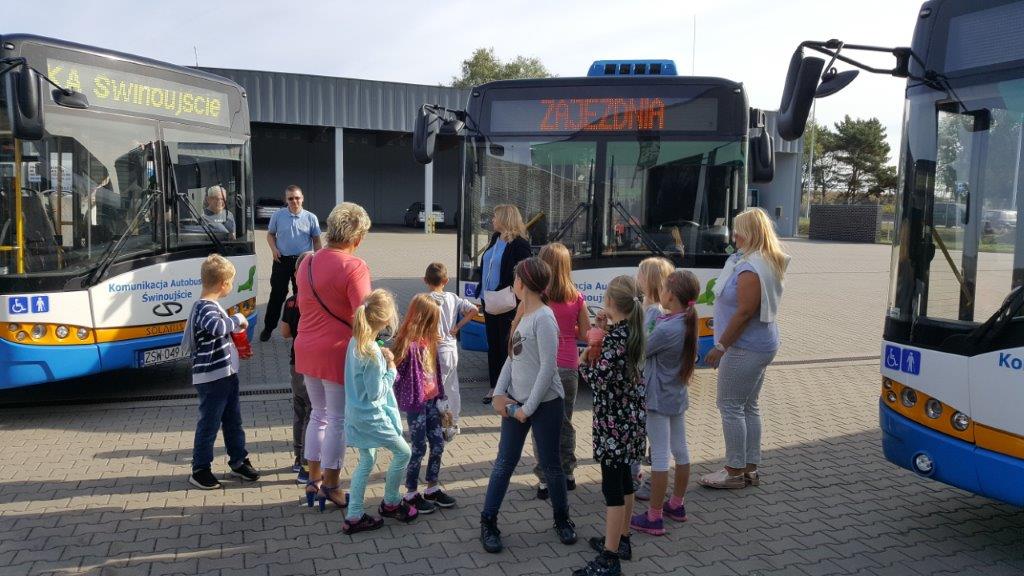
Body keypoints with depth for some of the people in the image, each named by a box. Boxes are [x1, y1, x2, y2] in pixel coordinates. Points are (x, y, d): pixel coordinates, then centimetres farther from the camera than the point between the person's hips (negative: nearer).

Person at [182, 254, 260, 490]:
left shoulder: (210, 305, 11)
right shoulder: (205, 308, -21)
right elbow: (218, 327, -41)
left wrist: (235, 325, 16)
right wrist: (238, 319, -25)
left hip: (226, 374, 10)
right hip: (211, 378, -10)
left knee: (233, 420, 18)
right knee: (209, 424, 2)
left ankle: (238, 461, 31)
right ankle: (200, 470, 14)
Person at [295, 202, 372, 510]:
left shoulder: (307, 262, 8)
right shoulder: (354, 267, -17)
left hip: (307, 349, 7)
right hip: (337, 352, -7)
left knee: (318, 414, 21)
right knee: (338, 419, 7)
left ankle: (313, 479, 29)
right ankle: (330, 485, 17)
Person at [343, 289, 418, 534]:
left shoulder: (355, 342, 0)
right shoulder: (372, 353, -26)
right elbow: (376, 393, -20)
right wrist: (391, 368, -11)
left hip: (357, 414, 8)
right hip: (372, 417, -8)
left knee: (366, 461, 18)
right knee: (403, 452, 10)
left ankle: (354, 516, 23)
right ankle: (391, 503, 27)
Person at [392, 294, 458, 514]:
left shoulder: (428, 340, 6)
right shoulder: (409, 344, -21)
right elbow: (396, 373, -22)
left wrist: (439, 394, 13)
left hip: (431, 400, 8)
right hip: (416, 402, -8)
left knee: (438, 444, 13)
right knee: (419, 448, 3)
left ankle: (432, 488, 28)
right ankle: (411, 494, 20)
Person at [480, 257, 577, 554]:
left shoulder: (544, 318, -17)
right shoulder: (523, 316, 9)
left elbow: (547, 367, -20)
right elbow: (512, 358, 11)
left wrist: (529, 407, -16)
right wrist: (499, 393, -2)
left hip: (545, 404, -7)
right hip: (515, 402, 7)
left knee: (550, 464, 8)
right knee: (504, 462, 9)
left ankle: (562, 519, 28)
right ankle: (488, 523, 19)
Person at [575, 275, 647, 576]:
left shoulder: (615, 336, -21)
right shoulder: (633, 331, 5)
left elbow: (601, 378, -24)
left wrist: (583, 362, -5)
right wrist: (604, 329, 10)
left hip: (614, 420, -9)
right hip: (630, 416, 9)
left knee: (612, 486, -3)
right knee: (623, 478, 19)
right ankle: (621, 540, 33)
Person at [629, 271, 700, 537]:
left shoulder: (665, 329, -25)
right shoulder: (687, 323, 1)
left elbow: (639, 352, -14)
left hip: (658, 398, -9)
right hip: (678, 395, 9)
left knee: (660, 455, -2)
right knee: (680, 450, 17)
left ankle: (654, 518, 7)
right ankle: (677, 505, 33)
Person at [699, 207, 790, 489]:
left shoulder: (750, 268, -20)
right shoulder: (769, 264, 12)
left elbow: (745, 311, -22)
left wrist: (721, 346, -16)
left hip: (745, 348, -10)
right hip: (762, 345, 10)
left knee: (730, 406, -1)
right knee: (749, 406, 15)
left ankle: (735, 471, 7)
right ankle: (750, 468, 23)